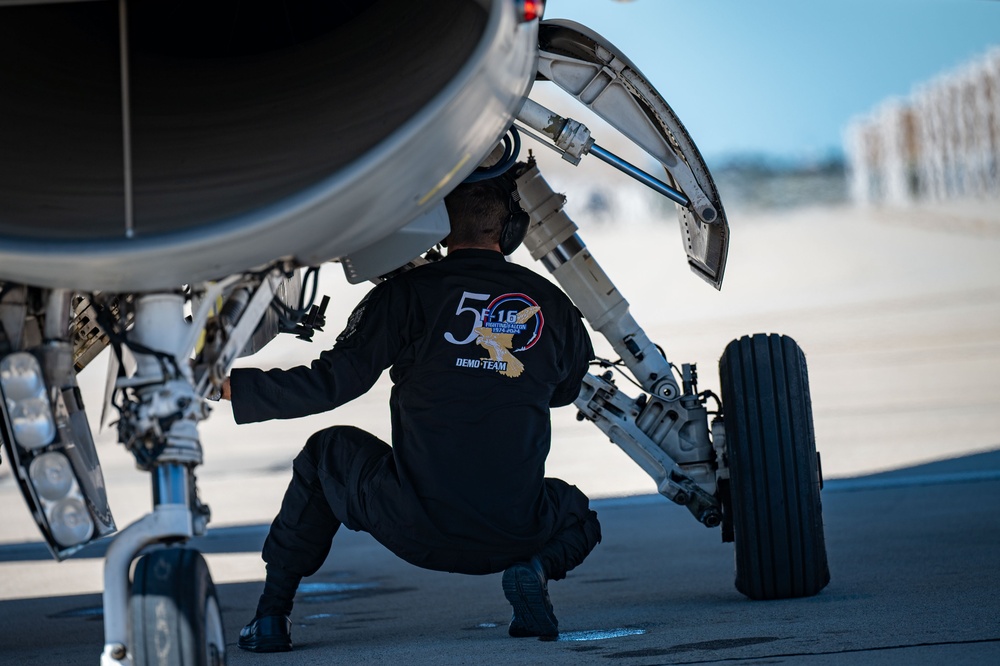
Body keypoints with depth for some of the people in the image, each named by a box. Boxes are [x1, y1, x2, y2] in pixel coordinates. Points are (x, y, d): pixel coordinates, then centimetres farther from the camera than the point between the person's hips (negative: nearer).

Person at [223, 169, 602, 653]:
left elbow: (330, 382, -8)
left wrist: (227, 385, 3)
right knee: (574, 510, 36)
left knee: (327, 450, 27)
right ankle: (538, 567, 0)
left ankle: (272, 613, 26)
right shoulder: (551, 304, 4)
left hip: (414, 529, -2)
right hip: (514, 534, 2)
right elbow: (566, 389, 23)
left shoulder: (409, 294, -6)